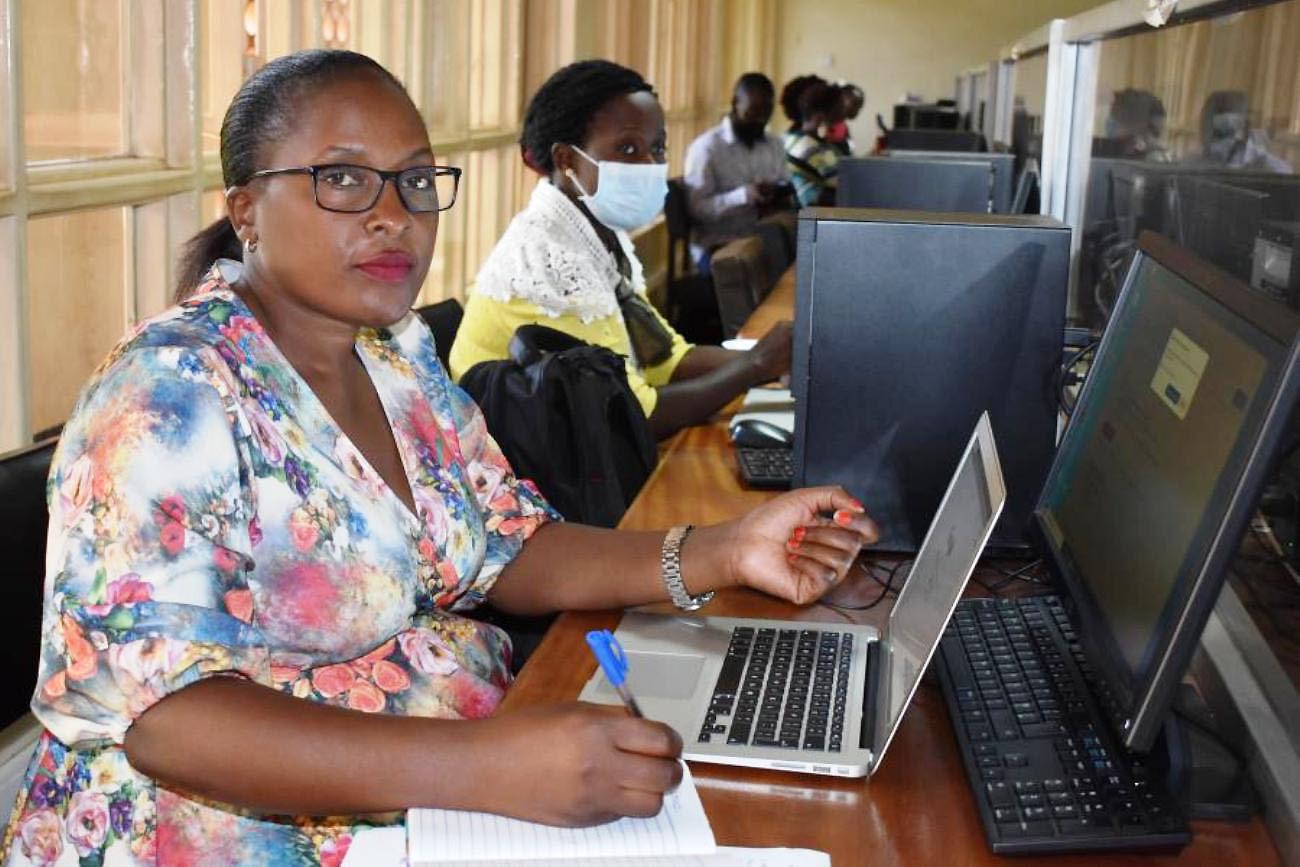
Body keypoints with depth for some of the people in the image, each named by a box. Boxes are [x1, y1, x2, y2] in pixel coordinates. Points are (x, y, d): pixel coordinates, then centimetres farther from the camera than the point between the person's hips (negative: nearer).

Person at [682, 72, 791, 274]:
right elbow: (696, 209, -15)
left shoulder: (775, 146, 13)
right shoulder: (706, 147, -8)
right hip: (718, 245, -6)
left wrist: (779, 197, -7)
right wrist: (743, 195, -27)